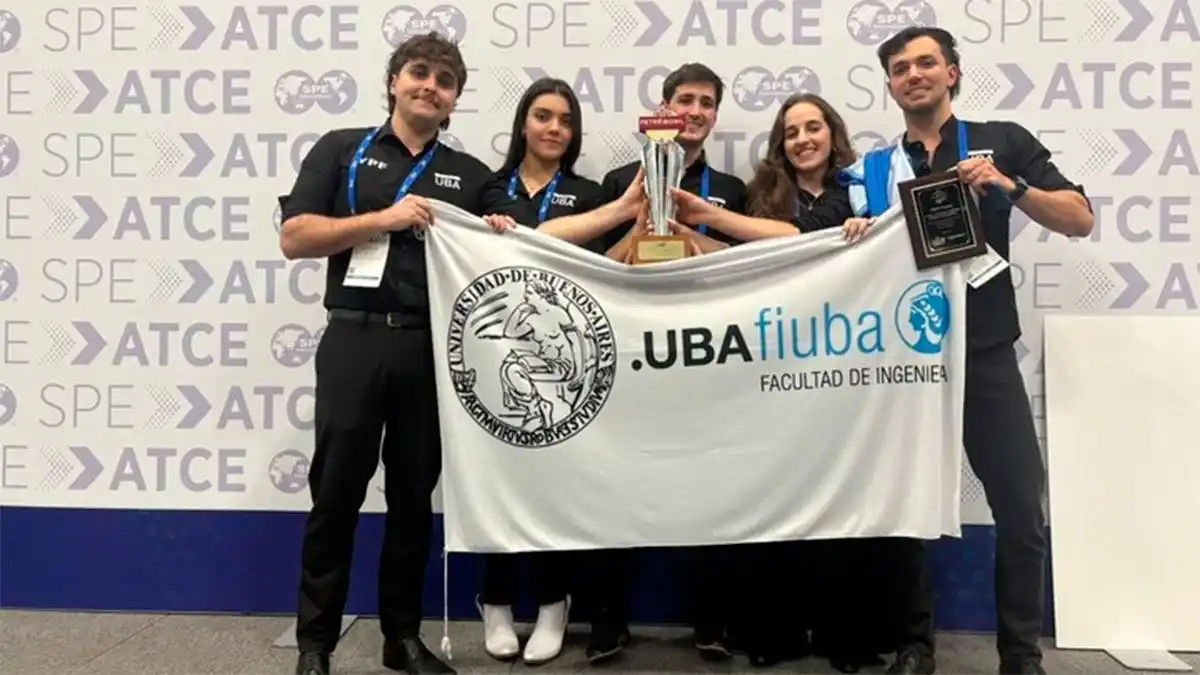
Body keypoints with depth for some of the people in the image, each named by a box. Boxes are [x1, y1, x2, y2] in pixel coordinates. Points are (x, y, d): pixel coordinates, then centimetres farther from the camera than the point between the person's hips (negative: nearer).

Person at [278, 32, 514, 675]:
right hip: (355, 339, -2)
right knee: (336, 492, 2)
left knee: (414, 494, 9)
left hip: (433, 346, 3)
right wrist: (383, 219, -12)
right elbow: (294, 237, -2)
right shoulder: (341, 149, 7)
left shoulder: (471, 174, 15)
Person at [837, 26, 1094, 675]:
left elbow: (1080, 220, 1)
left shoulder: (1003, 141, 6)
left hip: (986, 355, -1)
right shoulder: (871, 168, 10)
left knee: (1021, 510, 0)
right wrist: (854, 236, -11)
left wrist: (1008, 185, -15)